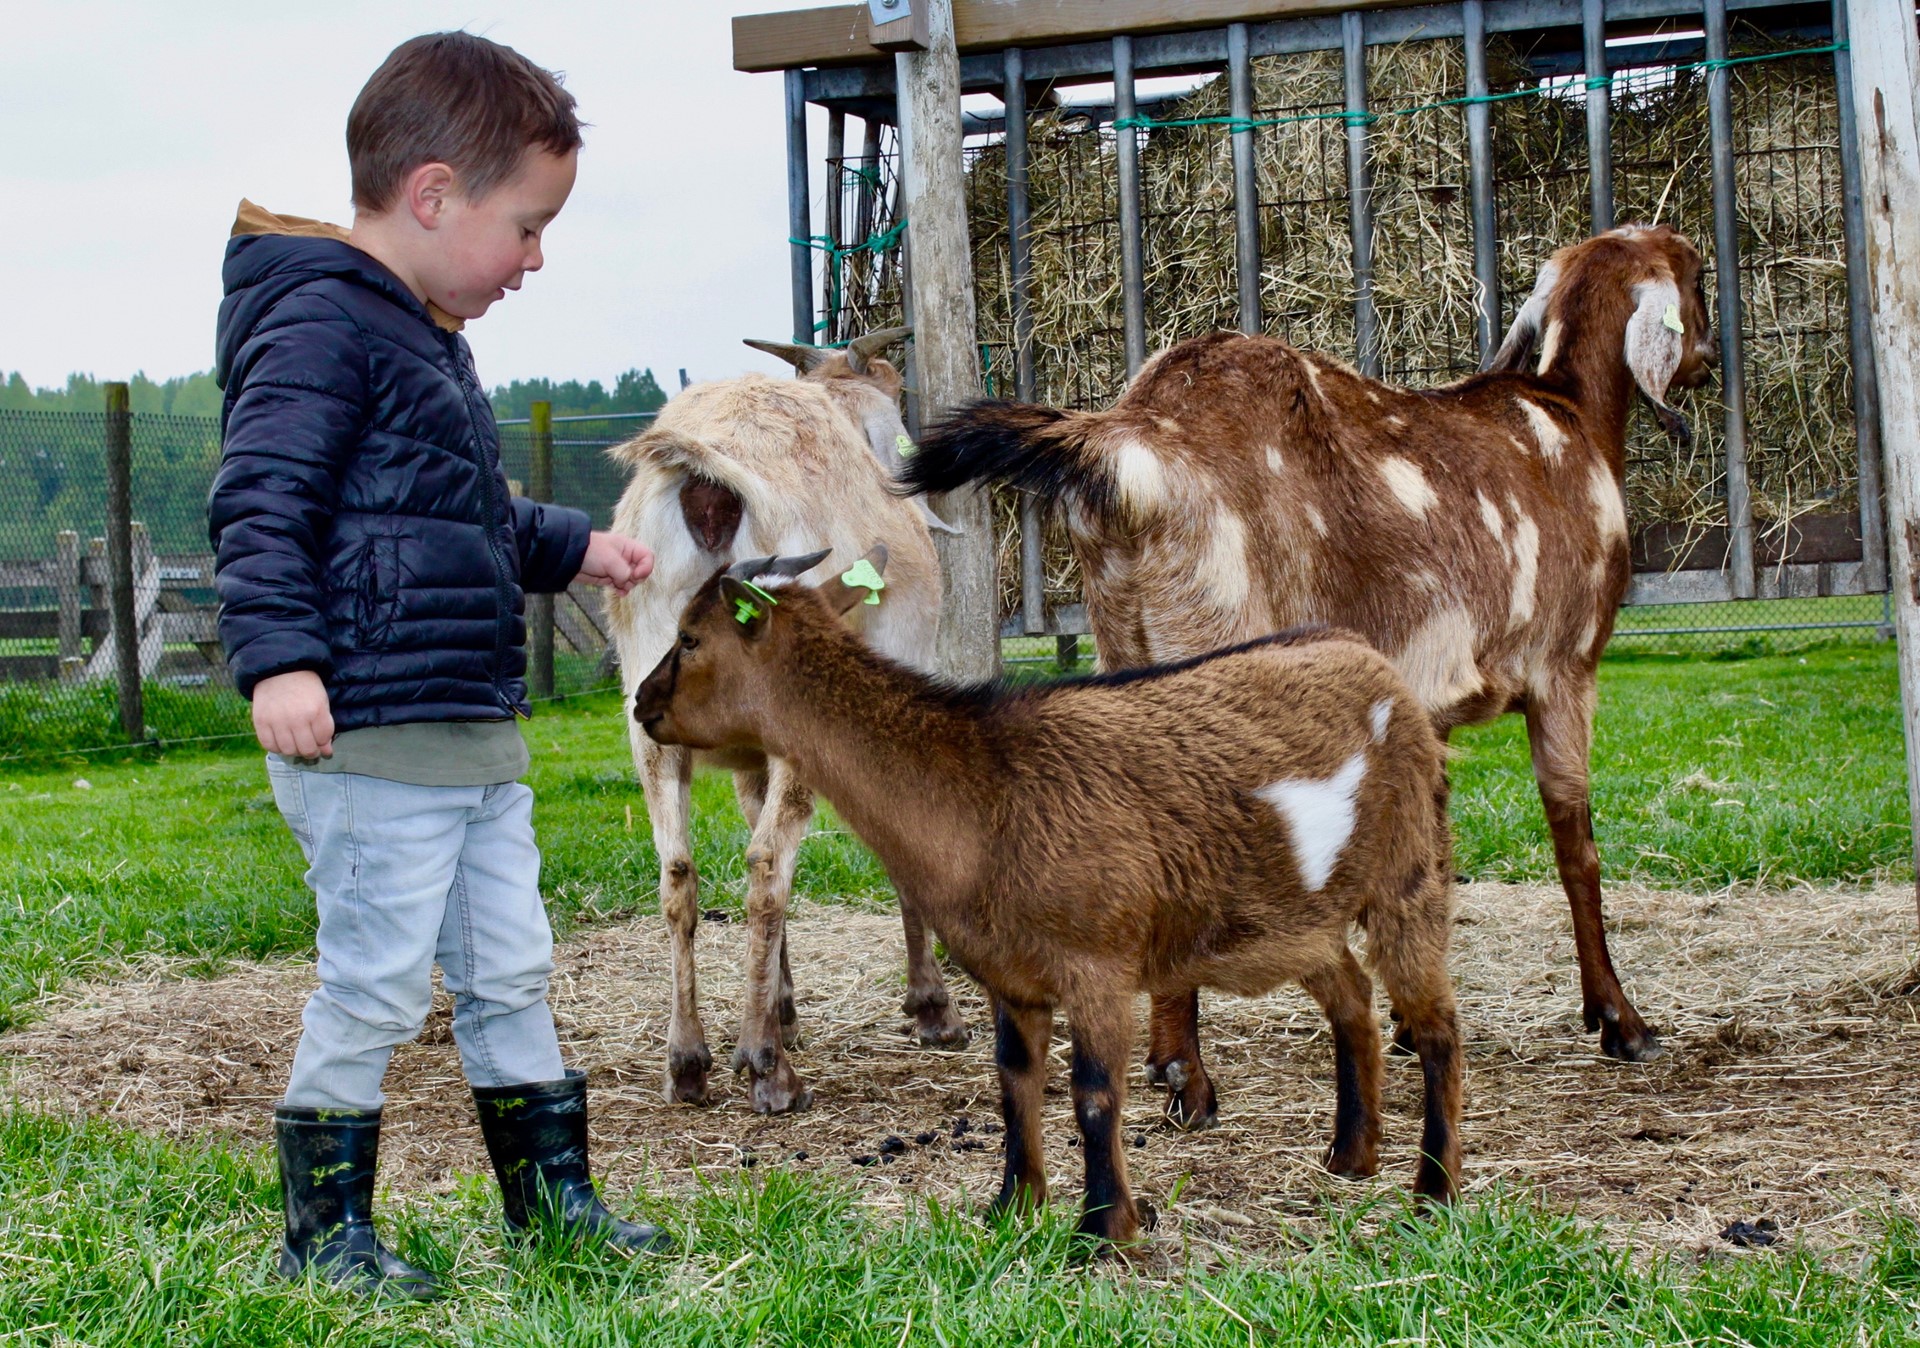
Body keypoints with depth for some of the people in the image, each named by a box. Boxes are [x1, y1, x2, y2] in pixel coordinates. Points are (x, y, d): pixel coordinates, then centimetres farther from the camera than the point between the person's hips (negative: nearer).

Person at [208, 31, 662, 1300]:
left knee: (512, 968, 15)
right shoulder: (321, 324, -13)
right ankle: (325, 1229, 10)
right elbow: (261, 502, -22)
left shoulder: (427, 337, 19)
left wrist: (572, 546, 34)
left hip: (477, 735, 10)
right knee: (377, 984, -3)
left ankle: (549, 1190, 26)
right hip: (371, 733, -10)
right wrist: (278, 654, -31)